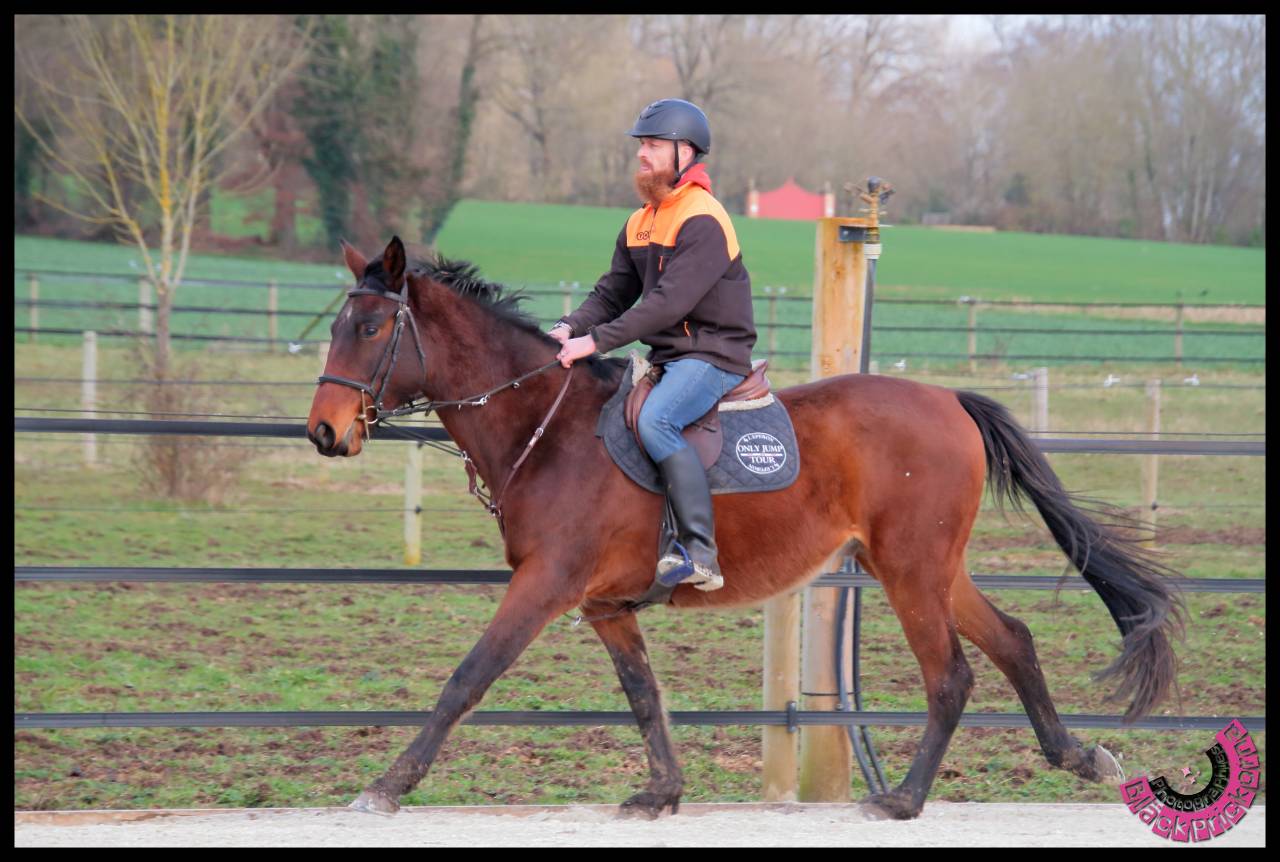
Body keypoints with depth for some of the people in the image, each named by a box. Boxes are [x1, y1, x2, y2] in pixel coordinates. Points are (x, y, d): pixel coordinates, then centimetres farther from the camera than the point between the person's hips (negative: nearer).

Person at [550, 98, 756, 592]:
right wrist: (571, 328, -8)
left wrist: (597, 341, -27)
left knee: (655, 421, -33)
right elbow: (613, 292, 13)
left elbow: (669, 303, -24)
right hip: (666, 356, 10)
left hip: (713, 356, -10)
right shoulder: (639, 225, 14)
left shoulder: (702, 222, -15)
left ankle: (701, 555, -34)